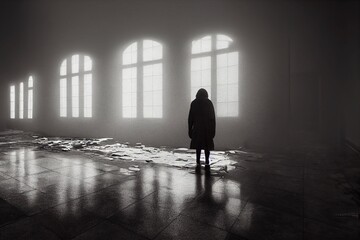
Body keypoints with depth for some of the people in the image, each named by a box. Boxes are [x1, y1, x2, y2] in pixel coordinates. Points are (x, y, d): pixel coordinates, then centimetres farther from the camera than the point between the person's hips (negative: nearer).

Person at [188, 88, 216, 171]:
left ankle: (198, 163, 6)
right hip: (208, 128, 0)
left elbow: (190, 118, 1)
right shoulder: (209, 103, 3)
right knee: (207, 146, 7)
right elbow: (213, 118, 2)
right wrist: (213, 130, 6)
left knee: (198, 146, 8)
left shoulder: (194, 103, 3)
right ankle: (207, 163, -1)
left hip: (197, 128, 0)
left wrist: (190, 130, 6)